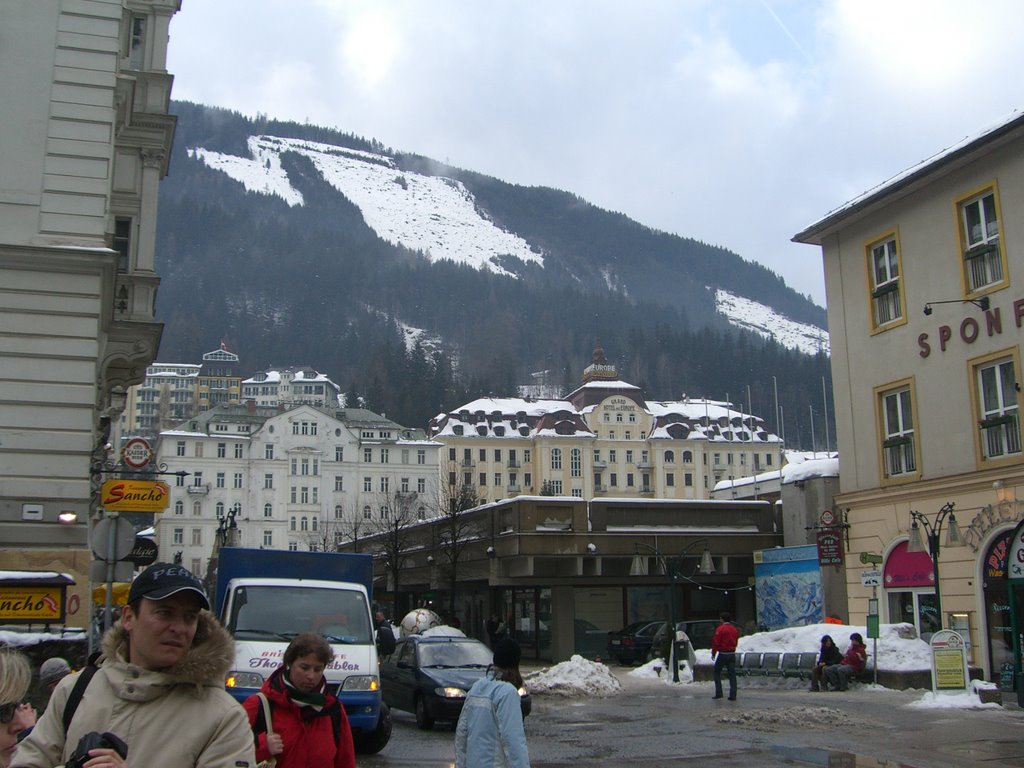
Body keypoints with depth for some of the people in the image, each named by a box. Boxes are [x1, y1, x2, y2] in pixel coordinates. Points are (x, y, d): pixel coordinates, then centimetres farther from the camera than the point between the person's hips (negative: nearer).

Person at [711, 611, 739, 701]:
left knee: (716, 673, 8)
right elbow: (736, 641, 15)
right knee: (732, 674, 5)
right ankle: (733, 695, 2)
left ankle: (719, 693, 2)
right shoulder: (734, 629, 8)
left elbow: (716, 642, -11)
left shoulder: (720, 629, -12)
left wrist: (713, 653, -1)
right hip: (732, 654, 5)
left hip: (722, 654, -5)